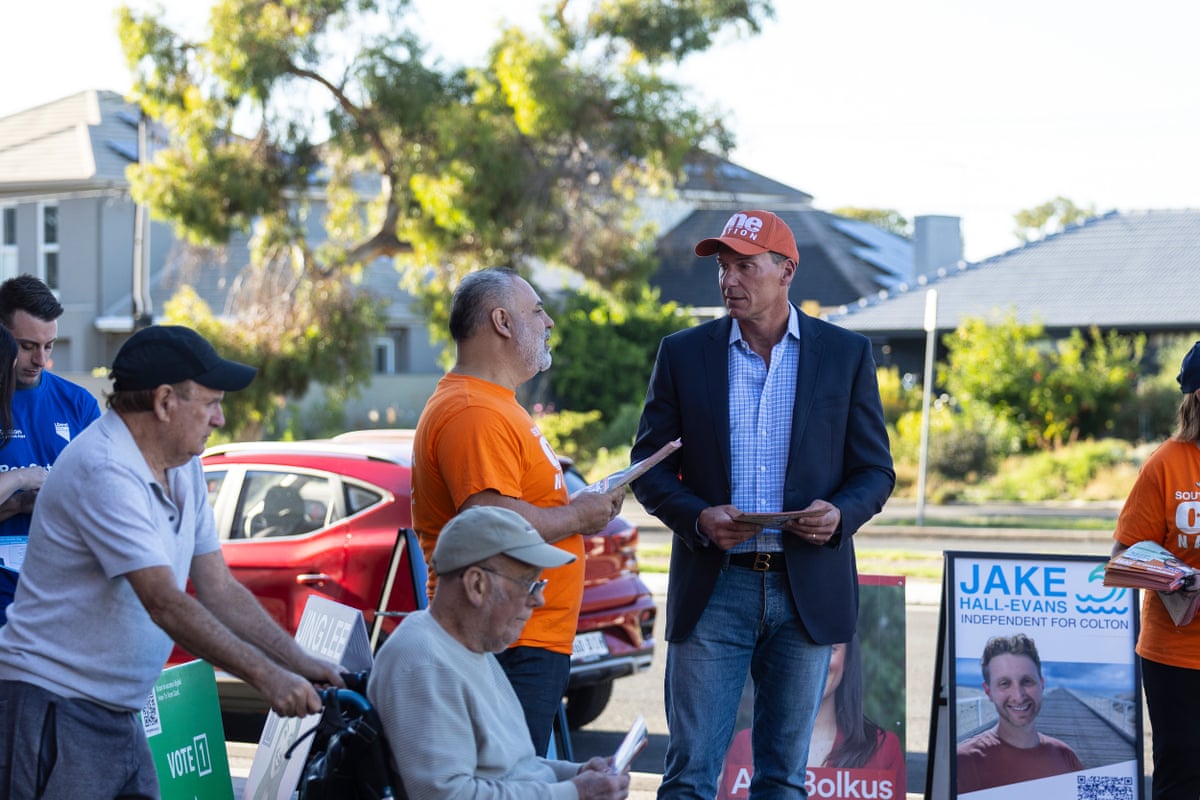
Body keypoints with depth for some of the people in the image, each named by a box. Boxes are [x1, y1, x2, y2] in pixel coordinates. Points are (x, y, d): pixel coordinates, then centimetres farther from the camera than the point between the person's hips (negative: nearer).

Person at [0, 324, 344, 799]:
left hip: (120, 716, 9)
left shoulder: (184, 468, 11)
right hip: (56, 705, -9)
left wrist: (299, 664, -1)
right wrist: (265, 676, -27)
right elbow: (165, 604, -26)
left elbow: (220, 591, 10)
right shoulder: (103, 472, -20)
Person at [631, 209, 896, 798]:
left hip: (807, 590, 0)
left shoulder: (846, 354, 4)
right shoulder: (683, 353, 5)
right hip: (714, 588, 0)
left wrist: (841, 513, -15)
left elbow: (875, 470, 7)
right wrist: (697, 517, -14)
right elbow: (648, 464, 6)